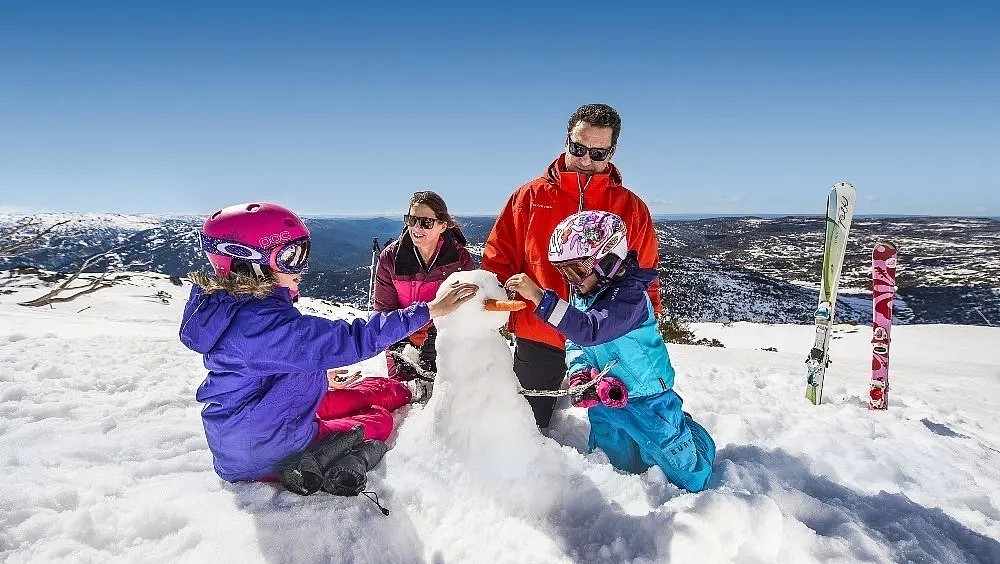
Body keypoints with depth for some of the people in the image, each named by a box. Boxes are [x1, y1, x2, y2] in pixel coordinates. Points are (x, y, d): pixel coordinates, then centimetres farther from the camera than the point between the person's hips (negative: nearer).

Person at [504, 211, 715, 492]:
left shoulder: (629, 295, -27)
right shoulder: (580, 296, -1)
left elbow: (589, 330, -41)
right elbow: (574, 342, 4)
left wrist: (540, 298, -48)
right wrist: (579, 372, -18)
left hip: (645, 400, -6)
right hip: (601, 399, 7)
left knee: (684, 464, 11)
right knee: (620, 466, 23)